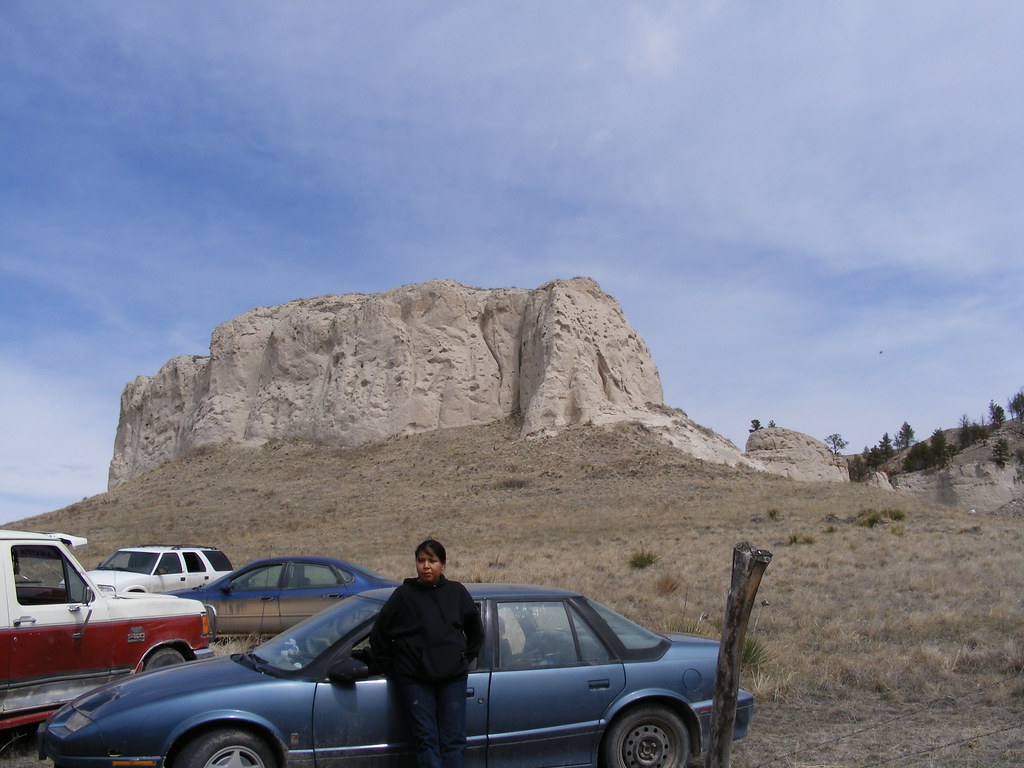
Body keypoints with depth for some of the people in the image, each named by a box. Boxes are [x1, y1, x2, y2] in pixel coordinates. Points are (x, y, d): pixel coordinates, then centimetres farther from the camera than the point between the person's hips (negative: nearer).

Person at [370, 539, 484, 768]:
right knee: (426, 739, -1)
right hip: (414, 681, -2)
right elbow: (378, 635, 5)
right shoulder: (404, 595, -1)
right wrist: (391, 670, 5)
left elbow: (476, 631, 20)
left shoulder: (457, 592, 6)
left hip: (453, 679, 2)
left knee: (454, 741, 3)